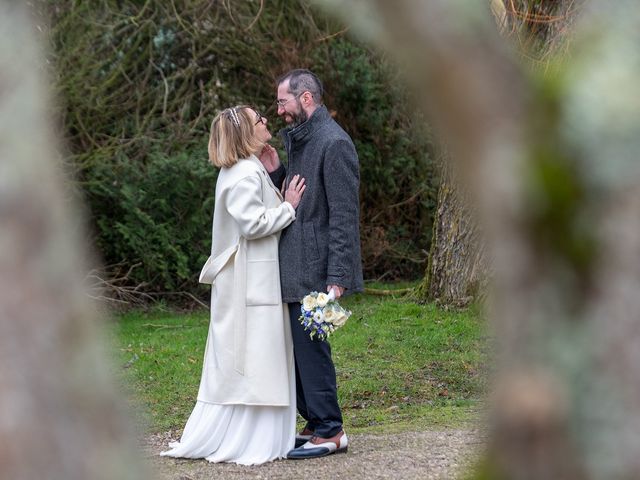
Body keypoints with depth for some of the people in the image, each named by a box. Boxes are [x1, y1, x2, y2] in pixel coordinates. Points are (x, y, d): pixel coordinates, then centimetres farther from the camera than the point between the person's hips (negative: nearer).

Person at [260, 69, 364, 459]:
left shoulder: (334, 143, -15)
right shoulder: (300, 140, 17)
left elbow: (344, 215, -19)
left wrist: (337, 278, -23)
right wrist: (275, 172, 4)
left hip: (315, 269, -10)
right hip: (296, 268, 10)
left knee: (310, 347, -6)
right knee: (299, 346, 13)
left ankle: (330, 431, 1)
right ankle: (317, 423, 21)